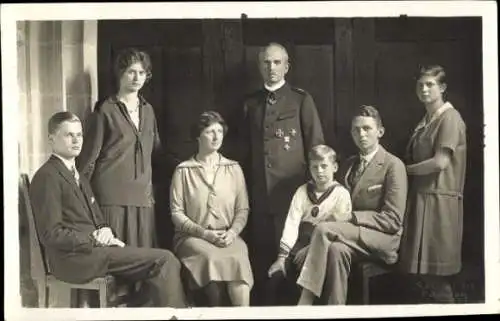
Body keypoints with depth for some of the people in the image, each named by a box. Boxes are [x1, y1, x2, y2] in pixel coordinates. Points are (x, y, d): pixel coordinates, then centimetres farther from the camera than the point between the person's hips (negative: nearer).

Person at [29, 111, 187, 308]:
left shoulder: (80, 179, 24)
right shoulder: (47, 177, -6)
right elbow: (51, 234, -13)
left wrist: (105, 231, 2)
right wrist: (95, 240, -13)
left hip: (91, 248, 9)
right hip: (73, 258, -9)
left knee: (166, 261, -9)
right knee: (164, 260, -18)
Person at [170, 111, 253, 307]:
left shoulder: (234, 168, 13)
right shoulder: (183, 170, 4)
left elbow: (243, 209, 9)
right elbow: (177, 213, 0)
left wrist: (233, 232, -10)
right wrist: (204, 233, -13)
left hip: (227, 237, 2)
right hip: (193, 236, -1)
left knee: (239, 259, -32)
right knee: (212, 258, -34)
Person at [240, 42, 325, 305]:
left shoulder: (301, 100, 3)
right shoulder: (250, 103, 14)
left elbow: (316, 145, 1)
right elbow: (245, 149, 16)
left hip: (292, 189, -3)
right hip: (258, 192, 3)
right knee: (261, 250, 5)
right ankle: (260, 301, 15)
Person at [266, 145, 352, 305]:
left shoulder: (341, 194, -2)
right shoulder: (302, 191, 9)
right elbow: (291, 223, 0)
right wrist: (282, 255, -10)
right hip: (302, 242, 4)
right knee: (276, 275, -15)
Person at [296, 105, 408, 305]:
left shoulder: (393, 166, -4)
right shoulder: (348, 165, 17)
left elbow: (393, 220, -11)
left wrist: (351, 217, -17)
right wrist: (340, 219, -5)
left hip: (382, 238, -5)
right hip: (352, 235, 5)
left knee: (323, 229, -27)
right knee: (336, 249, -32)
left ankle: (304, 303, -27)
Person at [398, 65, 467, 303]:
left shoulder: (450, 118, -8)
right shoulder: (425, 121, 17)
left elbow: (441, 161, -16)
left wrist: (405, 169, -6)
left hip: (439, 199, -8)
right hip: (421, 197, 8)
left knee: (434, 272, -4)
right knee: (422, 268, 10)